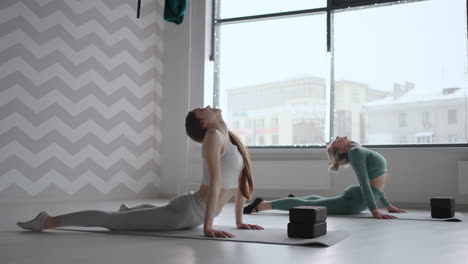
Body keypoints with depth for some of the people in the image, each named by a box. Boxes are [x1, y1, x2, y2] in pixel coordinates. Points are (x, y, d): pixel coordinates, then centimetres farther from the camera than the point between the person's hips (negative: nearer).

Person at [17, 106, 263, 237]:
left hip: (196, 212, 9)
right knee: (111, 220, -2)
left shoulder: (232, 138, 9)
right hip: (188, 211, -9)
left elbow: (239, 180, 14)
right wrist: (208, 226, -28)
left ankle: (129, 210, 69)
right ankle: (48, 221, 9)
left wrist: (239, 220, 14)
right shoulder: (213, 135, -19)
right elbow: (215, 181, -26)